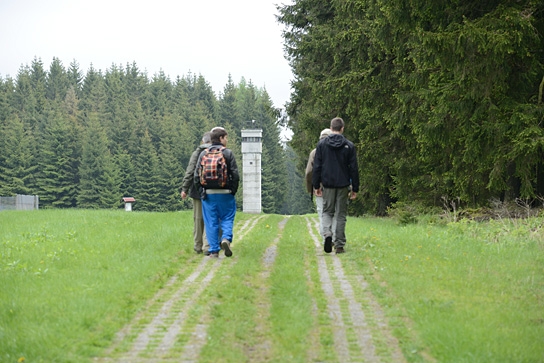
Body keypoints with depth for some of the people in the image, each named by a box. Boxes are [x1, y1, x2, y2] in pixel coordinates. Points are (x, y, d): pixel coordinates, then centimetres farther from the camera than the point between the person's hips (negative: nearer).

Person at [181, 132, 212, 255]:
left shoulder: (197, 153, -2)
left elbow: (190, 172, -8)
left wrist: (184, 188, -5)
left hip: (198, 191, 0)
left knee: (198, 219, 11)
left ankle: (198, 246, 18)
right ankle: (207, 246, -8)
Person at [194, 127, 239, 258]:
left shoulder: (203, 154, 5)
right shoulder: (228, 153, -4)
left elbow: (197, 175, 2)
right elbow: (235, 174, -6)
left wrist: (202, 191, 7)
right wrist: (233, 191, 4)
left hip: (208, 193, 2)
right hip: (225, 193, -2)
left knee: (211, 222, 6)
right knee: (227, 218, 10)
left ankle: (214, 251, 5)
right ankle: (226, 239, -14)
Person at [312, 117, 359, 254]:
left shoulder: (322, 144, 0)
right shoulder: (349, 146, -2)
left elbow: (317, 167, 0)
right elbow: (354, 169, -1)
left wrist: (316, 186, 6)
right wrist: (355, 189, 5)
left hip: (328, 185, 0)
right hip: (343, 185, 0)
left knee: (327, 212, 13)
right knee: (341, 215, 7)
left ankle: (327, 234, -15)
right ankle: (339, 245, 6)